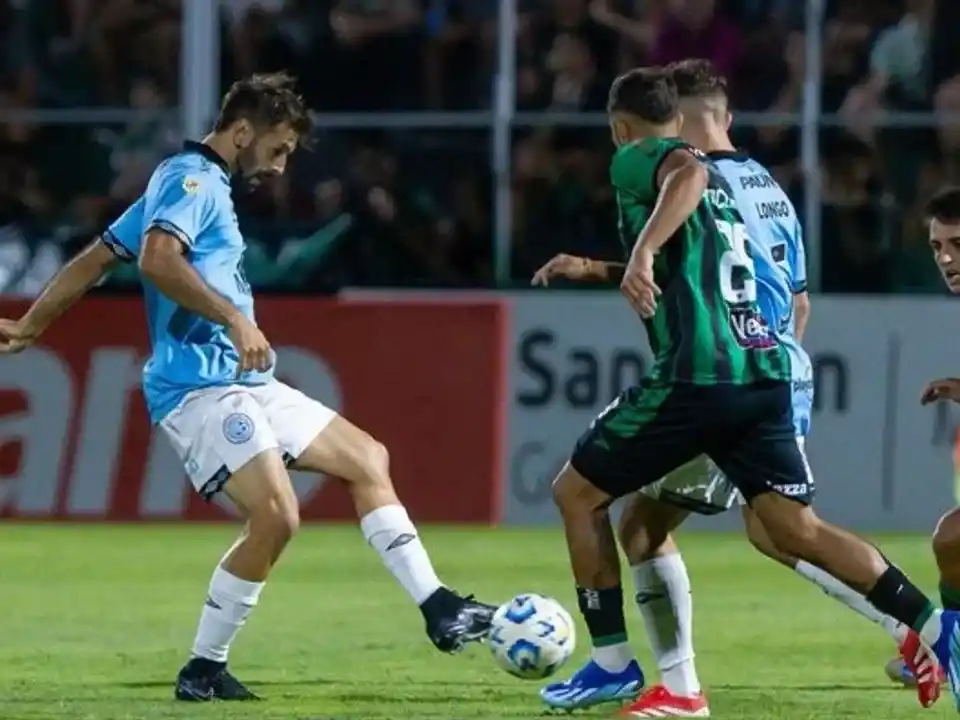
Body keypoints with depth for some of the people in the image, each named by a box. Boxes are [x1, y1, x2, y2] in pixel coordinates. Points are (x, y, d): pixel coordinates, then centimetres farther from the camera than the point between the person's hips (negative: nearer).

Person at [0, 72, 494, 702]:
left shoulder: (197, 182, 21)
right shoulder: (192, 179, -8)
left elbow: (97, 256, 23)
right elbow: (158, 259, -27)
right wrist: (234, 318, -30)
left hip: (242, 383, 11)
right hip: (201, 386, -11)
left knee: (368, 459, 10)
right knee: (275, 516, -22)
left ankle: (439, 611, 7)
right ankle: (204, 670, -9)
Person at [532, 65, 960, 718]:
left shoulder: (638, 160, 2)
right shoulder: (725, 178, 27)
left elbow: (688, 172, -23)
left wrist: (643, 251, -36)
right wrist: (593, 269, 51)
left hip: (695, 377, -7)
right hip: (765, 375, 7)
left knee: (576, 493, 10)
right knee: (796, 530, 3)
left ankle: (612, 664, 10)